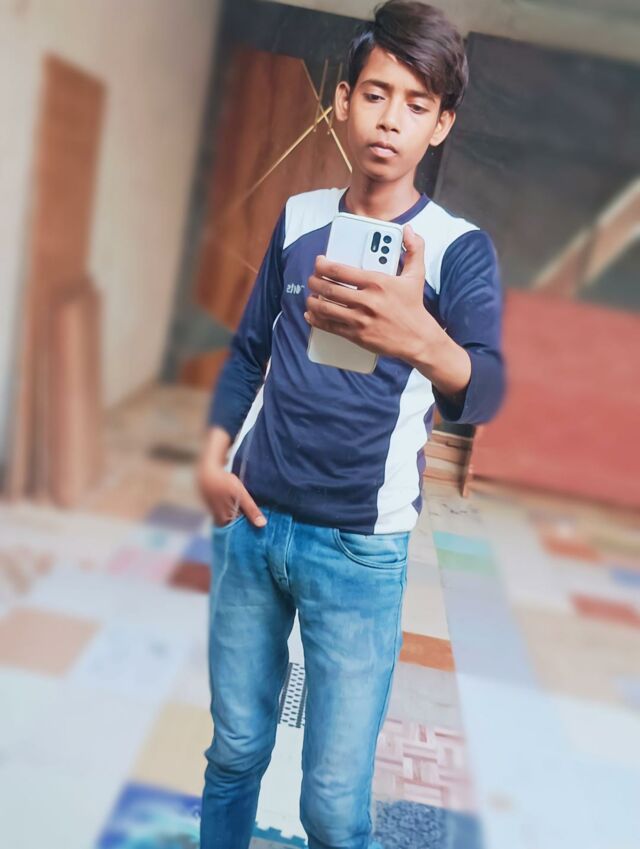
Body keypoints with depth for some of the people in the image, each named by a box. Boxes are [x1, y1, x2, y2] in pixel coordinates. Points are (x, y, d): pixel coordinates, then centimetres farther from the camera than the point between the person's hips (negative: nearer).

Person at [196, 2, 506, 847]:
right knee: (234, 752, 15)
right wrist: (212, 458, 1)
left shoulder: (459, 248, -6)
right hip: (250, 522, 3)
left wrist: (423, 341, -45)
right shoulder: (298, 218, 6)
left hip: (361, 549, -3)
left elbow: (485, 391, -23)